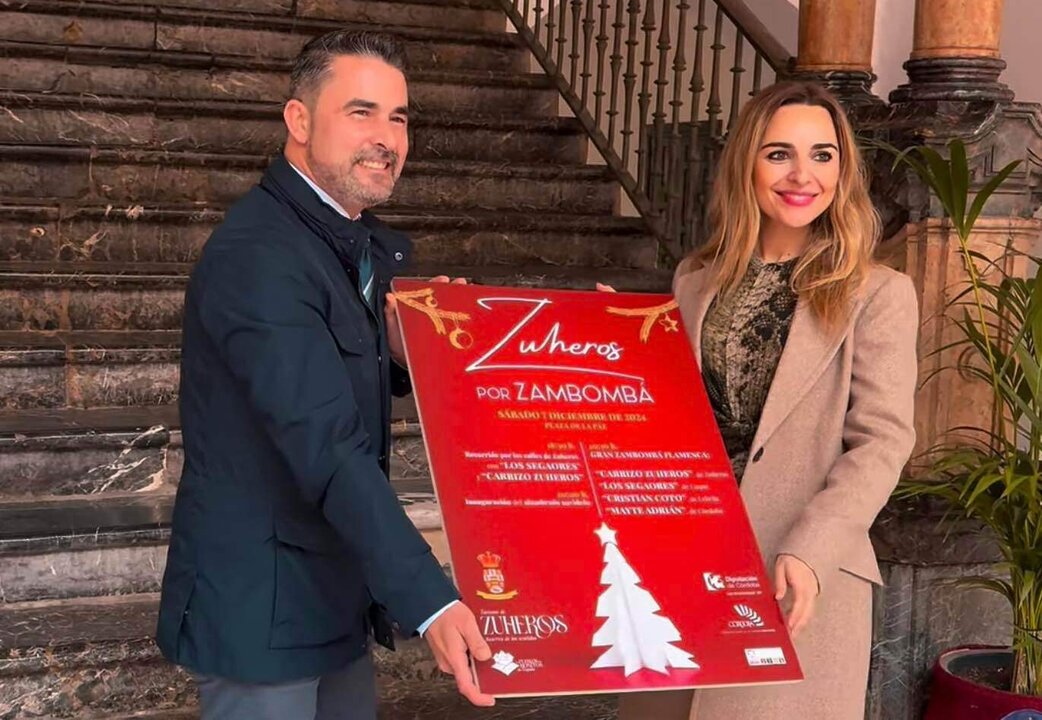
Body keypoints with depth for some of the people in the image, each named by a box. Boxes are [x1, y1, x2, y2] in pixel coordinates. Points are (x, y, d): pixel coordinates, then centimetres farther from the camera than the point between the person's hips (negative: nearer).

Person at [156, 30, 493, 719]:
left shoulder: (377, 248, 7)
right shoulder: (256, 256, -23)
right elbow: (327, 449, -31)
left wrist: (408, 349, -6)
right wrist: (430, 601, -38)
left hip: (337, 596, 9)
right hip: (261, 607, -9)